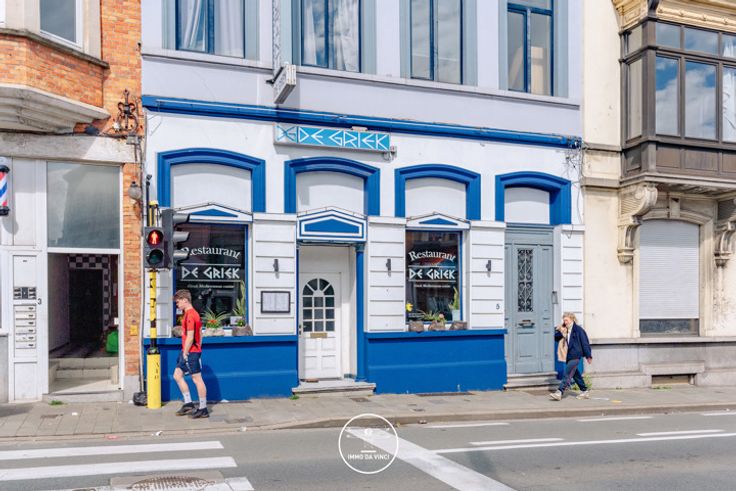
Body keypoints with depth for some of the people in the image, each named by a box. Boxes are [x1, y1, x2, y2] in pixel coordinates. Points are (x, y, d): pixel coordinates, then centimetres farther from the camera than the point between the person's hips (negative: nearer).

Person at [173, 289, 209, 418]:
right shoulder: (194, 313, 14)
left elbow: (190, 337, -21)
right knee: (177, 375, 14)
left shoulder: (189, 315, -18)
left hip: (191, 352, -10)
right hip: (189, 351, 10)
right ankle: (188, 403, 18)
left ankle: (203, 409, 4)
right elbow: (200, 334, 16)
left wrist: (185, 353, -15)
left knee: (197, 379, -3)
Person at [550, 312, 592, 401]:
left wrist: (588, 355, -7)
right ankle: (585, 391, 28)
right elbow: (556, 338, 13)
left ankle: (560, 392, -17)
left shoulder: (578, 330, -8)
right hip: (568, 356, 8)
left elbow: (584, 342, -7)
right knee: (575, 374, 15)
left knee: (567, 374, -12)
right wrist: (559, 331, -5)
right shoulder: (565, 331, 11)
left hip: (575, 356, -8)